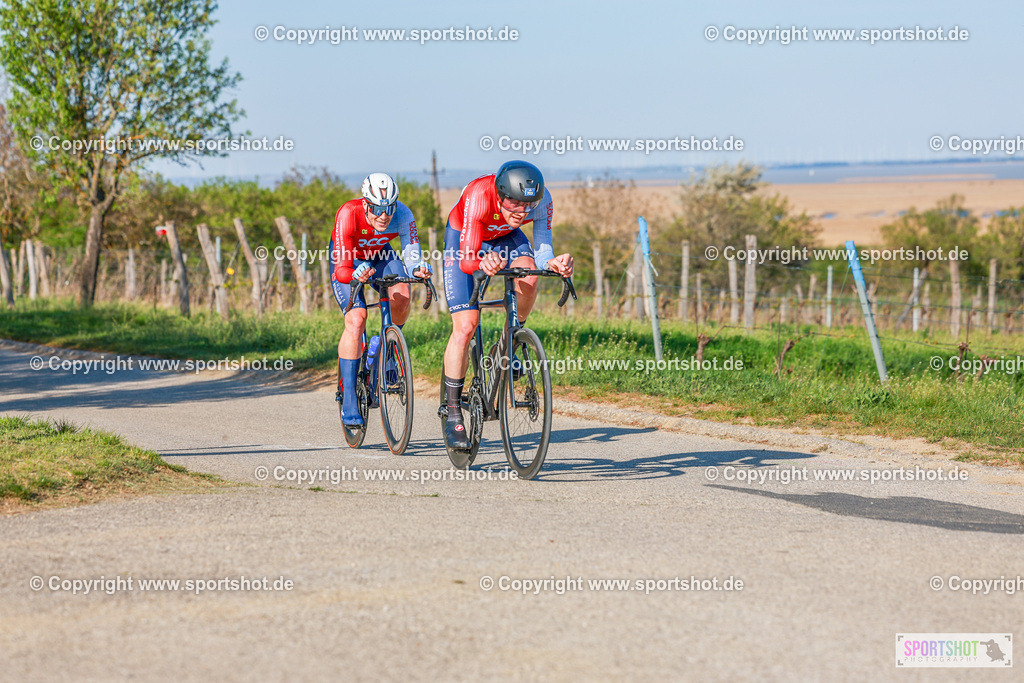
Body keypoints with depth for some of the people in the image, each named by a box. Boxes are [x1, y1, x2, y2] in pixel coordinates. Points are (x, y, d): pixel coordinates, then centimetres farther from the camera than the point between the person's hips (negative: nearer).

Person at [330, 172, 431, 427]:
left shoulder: (403, 216, -29)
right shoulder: (349, 214, -37)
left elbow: (412, 257, -28)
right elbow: (341, 270, -40)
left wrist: (419, 269, -51)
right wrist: (356, 275, -62)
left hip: (379, 254, 3)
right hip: (348, 260, -3)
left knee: (401, 297, -27)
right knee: (356, 320, -22)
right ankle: (348, 400, -16)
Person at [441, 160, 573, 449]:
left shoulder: (541, 200, -29)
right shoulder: (479, 196, -40)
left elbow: (543, 250, -27)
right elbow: (467, 260, -42)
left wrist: (553, 263, -50)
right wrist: (483, 264, -64)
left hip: (505, 237, 3)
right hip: (463, 239, -3)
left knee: (528, 277, -31)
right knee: (465, 327, -13)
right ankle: (453, 415, -2)